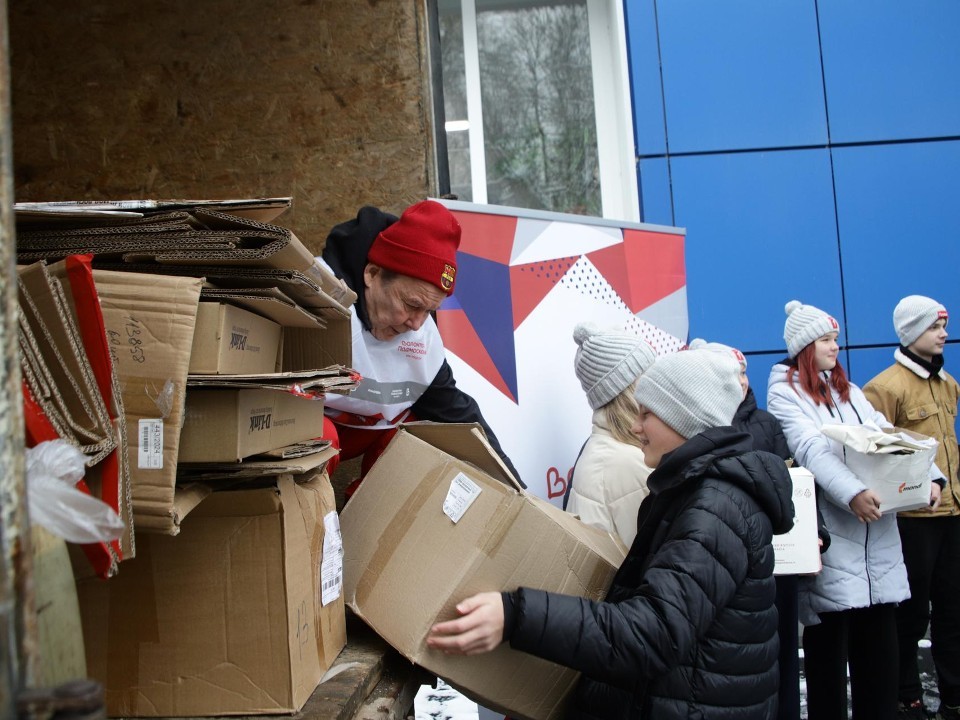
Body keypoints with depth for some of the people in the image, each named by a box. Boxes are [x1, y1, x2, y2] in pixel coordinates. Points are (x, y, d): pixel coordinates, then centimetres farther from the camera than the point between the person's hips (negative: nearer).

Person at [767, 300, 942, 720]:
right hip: (830, 533, -6)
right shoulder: (785, 392, -3)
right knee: (829, 638, 1)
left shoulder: (848, 389, 21)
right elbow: (811, 449, -19)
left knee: (878, 636, 10)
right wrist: (852, 493, -33)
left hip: (876, 532, 6)